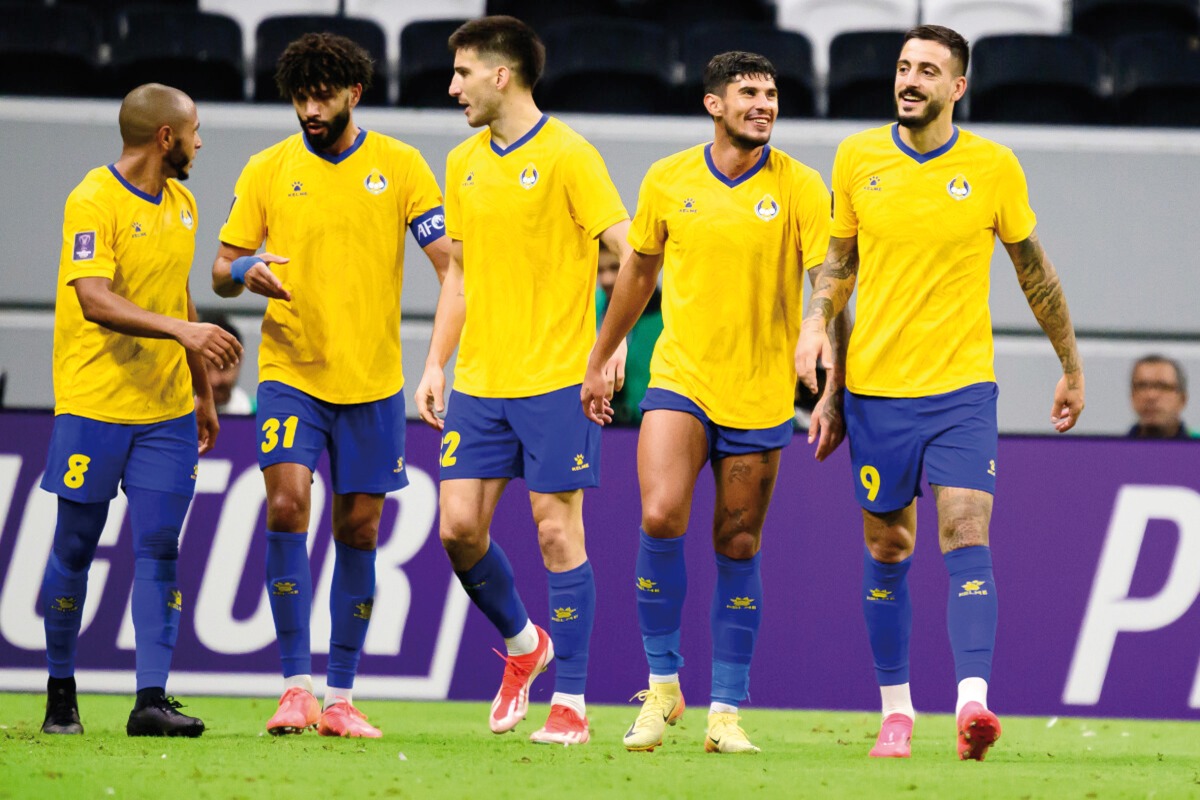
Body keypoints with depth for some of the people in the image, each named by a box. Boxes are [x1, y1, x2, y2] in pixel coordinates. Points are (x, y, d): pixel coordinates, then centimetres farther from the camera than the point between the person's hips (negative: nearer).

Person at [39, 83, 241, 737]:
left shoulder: (181, 204, 12)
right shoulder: (94, 202, -13)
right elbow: (94, 299, -24)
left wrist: (202, 390, 24)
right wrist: (181, 330, -35)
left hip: (166, 409, 6)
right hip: (93, 405, -6)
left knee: (159, 548, -3)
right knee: (75, 548, 3)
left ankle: (151, 700, -6)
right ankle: (60, 692, 17)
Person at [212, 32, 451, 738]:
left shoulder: (400, 165, 1)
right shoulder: (268, 170, 3)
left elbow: (448, 258, -3)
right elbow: (223, 271, 7)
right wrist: (245, 271, -17)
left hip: (373, 380, 1)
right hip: (292, 372, 0)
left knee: (359, 532, 4)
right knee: (286, 505, -18)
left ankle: (340, 698, 13)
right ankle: (296, 686, -13)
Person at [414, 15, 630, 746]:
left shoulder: (566, 155, -8)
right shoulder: (464, 164, 12)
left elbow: (630, 254, -10)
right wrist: (436, 365, 14)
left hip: (556, 379, -6)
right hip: (479, 383, 6)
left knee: (558, 529, -4)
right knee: (459, 526, 0)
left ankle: (570, 703, 2)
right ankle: (522, 644, 25)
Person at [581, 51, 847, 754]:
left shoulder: (800, 188, -4)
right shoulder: (668, 182, 1)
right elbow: (639, 272, 16)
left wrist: (833, 394, -13)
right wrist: (600, 361, 22)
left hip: (761, 394, 0)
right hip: (680, 379, 1)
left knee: (739, 547, 3)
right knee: (660, 518, -18)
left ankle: (726, 713, 12)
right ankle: (663, 684, -2)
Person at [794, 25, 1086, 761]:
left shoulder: (993, 167, -2)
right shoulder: (857, 158, 2)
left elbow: (1035, 271, 9)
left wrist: (1072, 367, 15)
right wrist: (817, 322, -4)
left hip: (963, 385, -2)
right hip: (876, 387, 2)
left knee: (966, 536, -16)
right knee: (888, 547, 8)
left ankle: (972, 700, -26)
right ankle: (896, 709, 20)